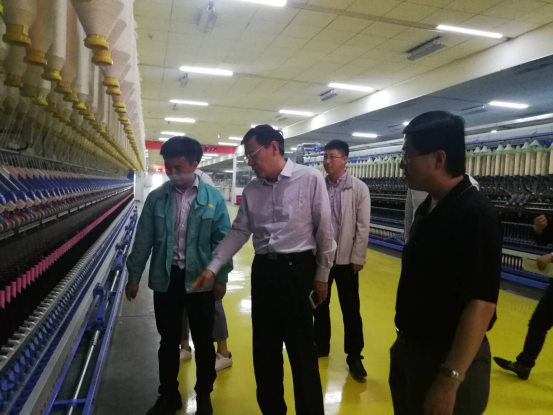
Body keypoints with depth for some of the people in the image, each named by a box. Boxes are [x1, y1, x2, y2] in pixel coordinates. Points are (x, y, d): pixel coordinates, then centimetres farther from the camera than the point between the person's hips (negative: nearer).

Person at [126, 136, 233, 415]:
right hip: (165, 278, 2)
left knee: (203, 341, 13)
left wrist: (221, 277, -3)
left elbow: (222, 240, -3)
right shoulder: (156, 198, -1)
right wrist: (134, 277, 5)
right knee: (168, 340, 16)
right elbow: (143, 240, 3)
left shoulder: (213, 198, -6)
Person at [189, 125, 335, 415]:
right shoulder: (251, 190, 5)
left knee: (301, 350, 6)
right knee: (264, 349, 16)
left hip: (297, 269, -5)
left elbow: (324, 230, -6)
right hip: (263, 270, 5)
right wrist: (213, 267, 3)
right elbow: (239, 232, 9)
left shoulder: (310, 179, -9)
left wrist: (322, 274, -2)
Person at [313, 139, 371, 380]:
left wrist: (358, 257, -8)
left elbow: (363, 226, -6)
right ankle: (321, 346, 35)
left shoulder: (359, 189, -6)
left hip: (346, 258, -2)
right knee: (320, 305, 16)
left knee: (350, 310, 7)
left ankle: (354, 356, 23)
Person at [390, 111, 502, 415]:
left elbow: (481, 305, -25)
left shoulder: (475, 214, -22)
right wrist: (404, 342, 15)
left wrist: (450, 378, -24)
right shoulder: (428, 208, 4)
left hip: (448, 360, -8)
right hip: (410, 350, 8)